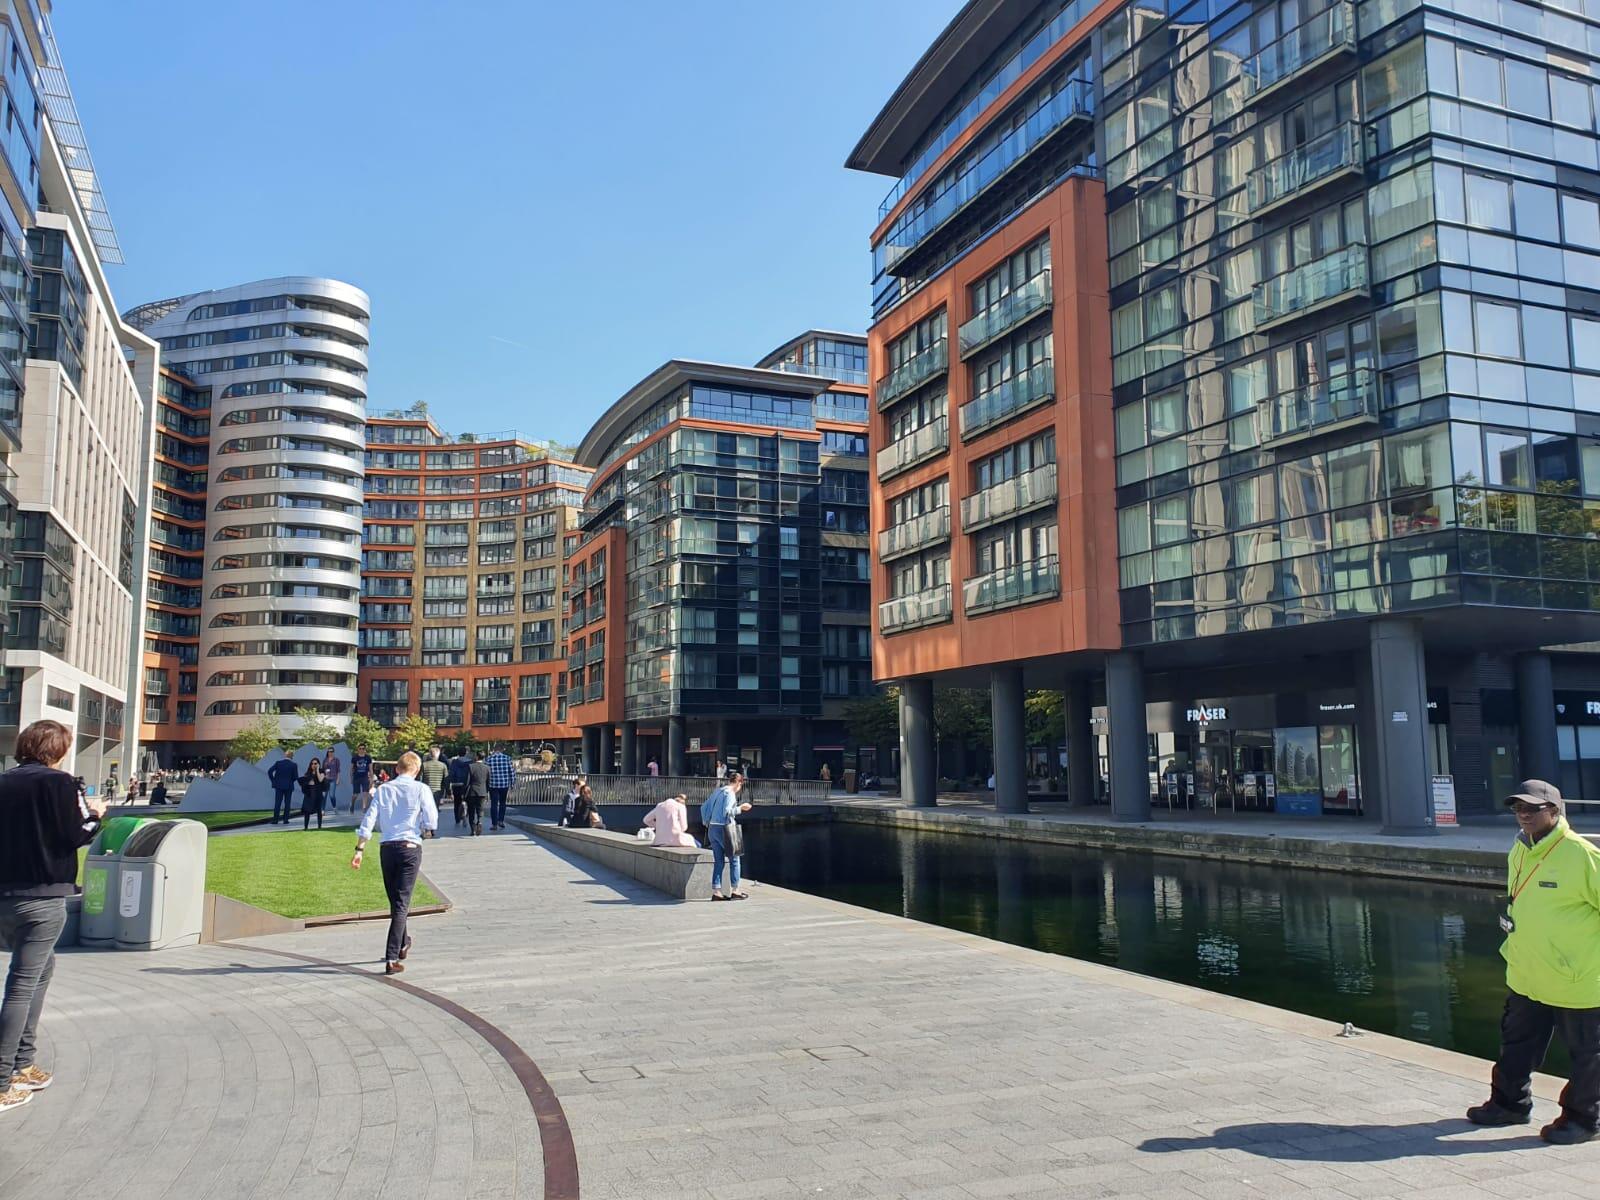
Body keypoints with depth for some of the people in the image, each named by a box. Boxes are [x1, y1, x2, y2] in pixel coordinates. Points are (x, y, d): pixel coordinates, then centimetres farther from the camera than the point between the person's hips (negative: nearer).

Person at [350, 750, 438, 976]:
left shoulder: (383, 789, 6)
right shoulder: (421, 789, -4)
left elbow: (368, 821, 2)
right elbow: (431, 823, -7)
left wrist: (360, 850, 3)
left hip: (386, 847, 4)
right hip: (410, 847, -4)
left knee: (394, 901, 19)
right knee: (401, 903, -3)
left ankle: (402, 944, 39)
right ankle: (392, 958, -11)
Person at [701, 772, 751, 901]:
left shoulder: (717, 791, 14)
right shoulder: (730, 793, -10)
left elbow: (704, 807, 17)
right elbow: (727, 811, -21)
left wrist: (707, 823, 24)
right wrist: (740, 808, -11)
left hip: (712, 829, 8)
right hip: (724, 829, -7)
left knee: (718, 861, 10)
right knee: (734, 859, 6)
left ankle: (716, 892, 7)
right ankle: (734, 890, 9)